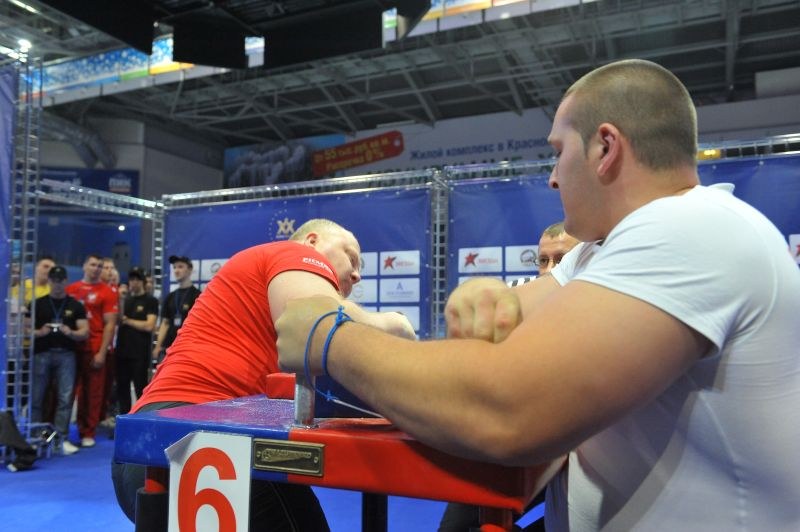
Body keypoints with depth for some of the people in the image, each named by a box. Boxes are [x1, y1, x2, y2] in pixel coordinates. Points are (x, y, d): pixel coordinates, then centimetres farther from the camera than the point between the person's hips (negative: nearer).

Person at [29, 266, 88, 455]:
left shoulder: (75, 306, 8)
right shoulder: (38, 304, 8)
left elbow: (85, 332, 3)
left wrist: (70, 332, -17)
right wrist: (39, 332, -15)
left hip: (66, 355, 0)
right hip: (42, 354, 0)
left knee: (65, 398, -1)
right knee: (36, 398, 3)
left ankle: (62, 438, 5)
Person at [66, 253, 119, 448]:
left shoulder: (107, 292, 1)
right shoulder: (71, 289, 10)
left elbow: (110, 324, -2)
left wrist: (102, 352, -8)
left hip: (95, 350, -2)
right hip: (72, 348, 3)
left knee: (93, 392, 2)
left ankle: (88, 433, 11)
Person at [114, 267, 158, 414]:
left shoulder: (151, 301, -2)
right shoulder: (125, 299, 14)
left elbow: (149, 326, -12)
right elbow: (118, 319, 2)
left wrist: (128, 320, -4)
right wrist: (119, 299, -9)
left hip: (140, 353, -5)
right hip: (122, 351, 6)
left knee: (141, 389, -1)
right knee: (122, 388, 11)